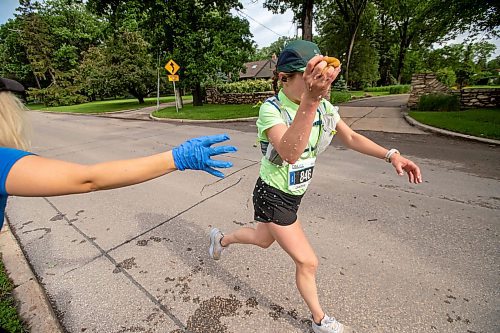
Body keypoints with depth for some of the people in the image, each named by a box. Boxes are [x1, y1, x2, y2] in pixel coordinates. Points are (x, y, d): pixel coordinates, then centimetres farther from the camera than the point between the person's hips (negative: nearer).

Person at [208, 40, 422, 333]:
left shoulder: (323, 106, -4)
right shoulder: (271, 109, -24)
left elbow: (351, 138, 5)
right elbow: (290, 153, -42)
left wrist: (391, 155, -6)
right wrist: (310, 100, -53)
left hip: (293, 195, 7)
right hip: (273, 197, -7)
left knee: (264, 239, 29)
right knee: (308, 262, 4)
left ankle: (221, 239, 59)